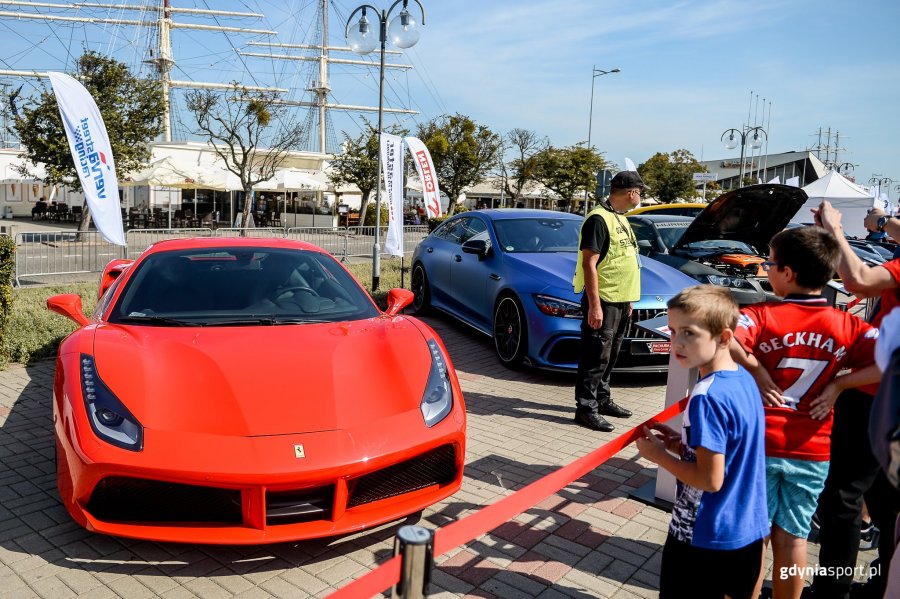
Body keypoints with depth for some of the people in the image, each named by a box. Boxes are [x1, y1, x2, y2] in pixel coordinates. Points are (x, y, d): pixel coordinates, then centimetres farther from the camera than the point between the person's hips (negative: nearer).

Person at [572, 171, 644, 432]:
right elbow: (589, 264, -19)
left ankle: (602, 400, 28)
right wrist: (595, 305, -23)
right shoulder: (599, 219, -14)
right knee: (596, 356, -5)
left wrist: (627, 299, 19)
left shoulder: (620, 219, 16)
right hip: (602, 301, -9)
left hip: (620, 300, 9)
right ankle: (586, 408, 1)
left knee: (609, 356, 16)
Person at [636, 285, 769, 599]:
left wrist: (659, 454, -14)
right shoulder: (745, 380, 0)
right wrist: (679, 443, 2)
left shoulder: (707, 397, -27)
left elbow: (711, 479, -26)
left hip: (705, 537, -8)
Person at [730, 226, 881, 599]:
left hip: (760, 443, -3)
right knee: (792, 537, 17)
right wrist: (838, 385, -5)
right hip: (813, 451, 3)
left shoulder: (762, 316, -13)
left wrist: (756, 370, -19)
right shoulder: (847, 326, -2)